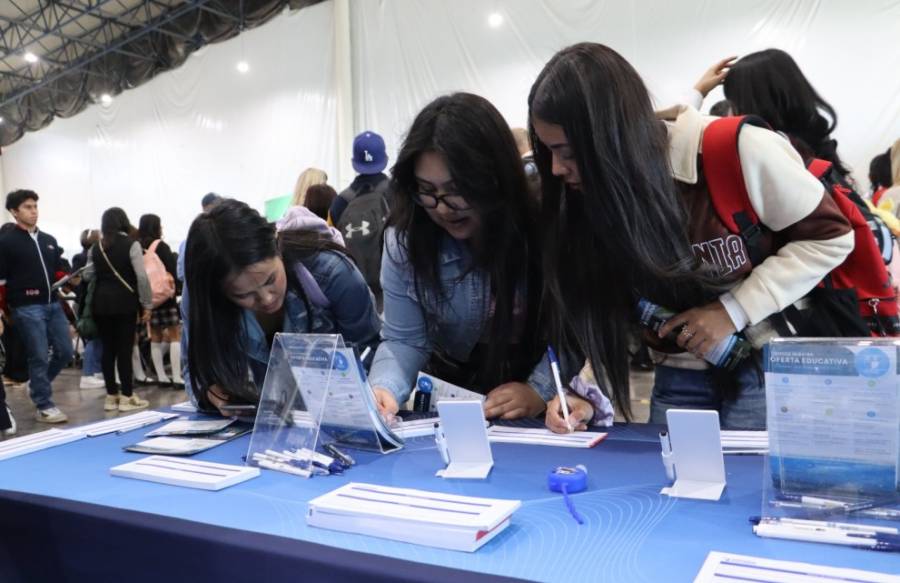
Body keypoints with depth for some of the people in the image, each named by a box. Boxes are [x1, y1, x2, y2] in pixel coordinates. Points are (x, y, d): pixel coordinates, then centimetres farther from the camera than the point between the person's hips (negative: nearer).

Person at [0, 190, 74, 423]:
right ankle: (44, 406, 9)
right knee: (39, 357, -2)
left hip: (53, 304, 6)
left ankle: (38, 385, 31)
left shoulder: (49, 240, 15)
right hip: (27, 308, -6)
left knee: (65, 352, 7)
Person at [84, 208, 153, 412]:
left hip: (101, 302, 4)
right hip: (125, 302, -4)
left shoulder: (97, 247, 9)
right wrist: (146, 305, -6)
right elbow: (142, 277, -12)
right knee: (124, 349, -1)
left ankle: (111, 396, 14)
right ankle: (127, 397, 3)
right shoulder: (131, 244, -6)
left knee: (108, 349, 9)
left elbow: (87, 276, 19)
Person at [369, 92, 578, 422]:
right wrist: (384, 388, -25)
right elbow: (404, 340, -7)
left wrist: (540, 390, -25)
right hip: (450, 399, 2)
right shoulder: (404, 241, -10)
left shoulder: (544, 232, -18)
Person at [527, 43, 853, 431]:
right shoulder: (595, 196, -9)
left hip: (767, 363, -3)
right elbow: (605, 312, -5)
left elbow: (829, 236, -12)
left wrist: (735, 310, -20)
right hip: (679, 374, 4)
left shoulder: (737, 150, -23)